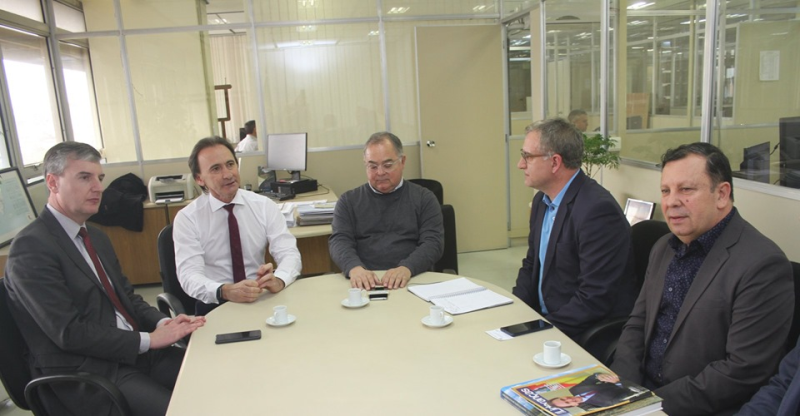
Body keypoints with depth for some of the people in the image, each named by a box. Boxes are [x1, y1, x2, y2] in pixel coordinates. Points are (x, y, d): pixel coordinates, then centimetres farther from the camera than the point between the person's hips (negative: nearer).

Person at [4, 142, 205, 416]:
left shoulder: (96, 237, 15)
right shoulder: (31, 247, -13)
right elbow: (69, 332, -18)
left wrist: (162, 322, -5)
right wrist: (148, 340, -16)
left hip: (133, 350, 8)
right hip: (85, 373, -8)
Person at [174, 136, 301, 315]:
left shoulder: (264, 206, 2)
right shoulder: (187, 218, -3)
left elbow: (289, 253, -6)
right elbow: (189, 275, -13)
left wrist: (279, 279, -29)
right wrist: (225, 291, -33)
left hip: (262, 299, 2)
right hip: (215, 306, -2)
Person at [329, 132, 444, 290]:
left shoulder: (424, 198, 10)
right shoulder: (349, 200, 13)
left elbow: (433, 242, -1)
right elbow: (339, 241, 1)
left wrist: (407, 268, -22)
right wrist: (355, 268, -22)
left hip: (413, 280, -1)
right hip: (364, 283, 1)